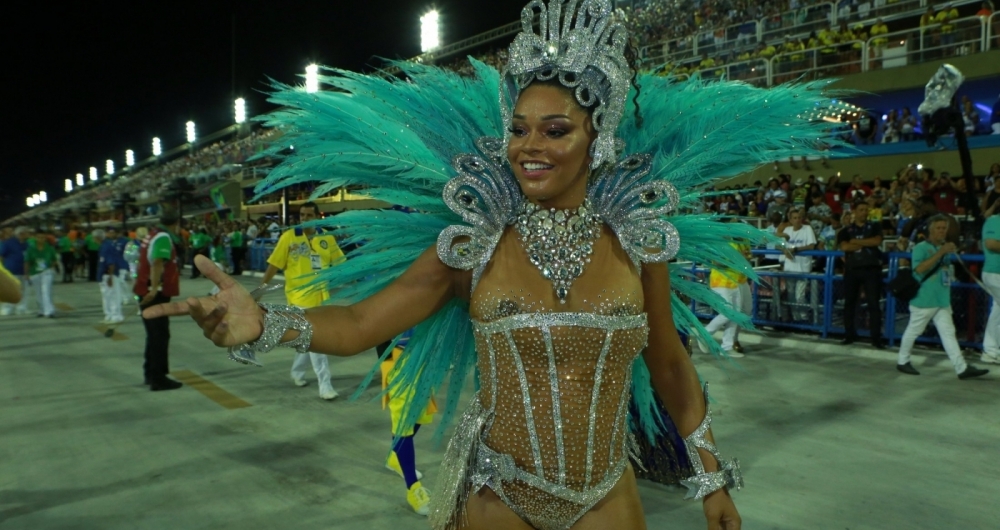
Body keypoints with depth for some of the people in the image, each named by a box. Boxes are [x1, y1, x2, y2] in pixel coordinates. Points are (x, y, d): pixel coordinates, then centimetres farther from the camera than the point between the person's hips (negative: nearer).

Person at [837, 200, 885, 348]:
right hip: (852, 269, 1)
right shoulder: (846, 230, 8)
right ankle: (849, 335, 19)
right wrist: (867, 244, -6)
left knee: (874, 303, -4)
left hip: (871, 268, -1)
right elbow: (844, 246, -8)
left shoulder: (874, 227, 9)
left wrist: (856, 242, -7)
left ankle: (876, 337, 0)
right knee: (849, 303, 7)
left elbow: (877, 241, -10)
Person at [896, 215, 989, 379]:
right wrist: (941, 252, -28)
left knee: (948, 333, 4)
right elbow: (919, 269, -26)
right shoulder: (921, 248, -9)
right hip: (923, 300, -7)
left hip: (943, 300, 7)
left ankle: (962, 368, 3)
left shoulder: (945, 248, 14)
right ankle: (903, 361, 19)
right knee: (913, 331, 4)